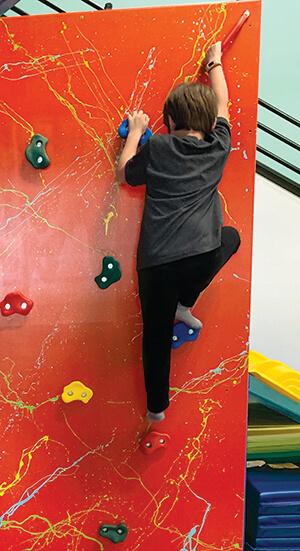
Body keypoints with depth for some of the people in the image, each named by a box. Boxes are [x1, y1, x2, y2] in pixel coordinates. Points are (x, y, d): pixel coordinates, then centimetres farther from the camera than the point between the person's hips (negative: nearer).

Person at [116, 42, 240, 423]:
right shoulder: (219, 146, 8)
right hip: (202, 257, 1)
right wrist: (215, 63, 43)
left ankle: (156, 406, 34)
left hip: (155, 262, 0)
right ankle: (184, 304, 24)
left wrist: (135, 131, 27)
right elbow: (222, 104, 26)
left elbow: (124, 174, 18)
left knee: (156, 335, 17)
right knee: (231, 236, 35)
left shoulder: (157, 147, 2)